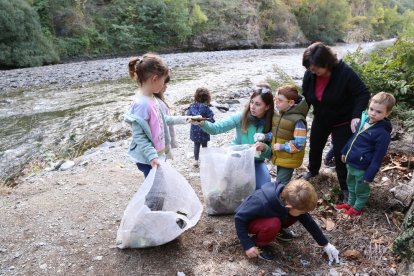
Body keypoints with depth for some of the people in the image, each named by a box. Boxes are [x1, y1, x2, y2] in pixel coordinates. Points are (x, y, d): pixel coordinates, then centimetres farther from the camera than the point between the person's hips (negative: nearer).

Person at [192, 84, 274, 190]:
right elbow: (216, 128, -21)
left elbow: (270, 153, -8)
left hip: (256, 162, 1)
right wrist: (202, 123, -41)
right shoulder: (242, 117, -14)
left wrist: (264, 147, -31)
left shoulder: (271, 124, -12)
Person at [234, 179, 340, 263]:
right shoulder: (262, 203, -40)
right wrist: (248, 245, -25)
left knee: (294, 216, -15)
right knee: (273, 225, -35)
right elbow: (239, 218, -28)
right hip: (248, 221, -6)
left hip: (270, 215, 6)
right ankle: (259, 244, -7)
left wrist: (325, 244, -1)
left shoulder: (290, 199, -20)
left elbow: (308, 222, -7)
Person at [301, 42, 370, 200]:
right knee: (314, 146, 19)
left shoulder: (345, 72, -30)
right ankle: (313, 170, 50)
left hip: (342, 122, -5)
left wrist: (356, 115, -35)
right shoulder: (309, 75, -16)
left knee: (340, 154, 0)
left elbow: (363, 94, -24)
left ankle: (345, 187, 21)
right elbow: (305, 98, -3)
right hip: (320, 120, 5)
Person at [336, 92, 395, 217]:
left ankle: (357, 208, 37)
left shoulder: (383, 133, -25)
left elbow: (377, 158, -20)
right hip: (351, 163, 7)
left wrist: (370, 175, -17)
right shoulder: (364, 120, -3)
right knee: (351, 185, 26)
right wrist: (345, 151, 18)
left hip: (362, 168, -7)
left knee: (361, 189, 16)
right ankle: (350, 203, 47)